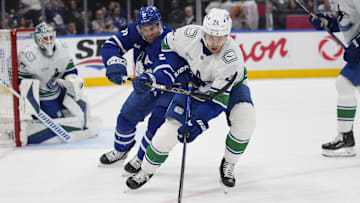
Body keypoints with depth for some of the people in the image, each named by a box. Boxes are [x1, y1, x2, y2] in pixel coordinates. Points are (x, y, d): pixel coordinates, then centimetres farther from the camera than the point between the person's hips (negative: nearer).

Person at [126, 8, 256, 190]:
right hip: (195, 84, 2)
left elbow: (219, 97, -39)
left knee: (245, 120, -28)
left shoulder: (232, 57, -38)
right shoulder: (189, 35, -29)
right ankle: (146, 171, 9)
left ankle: (228, 164, -5)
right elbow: (167, 44, -5)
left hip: (230, 86, -2)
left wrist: (197, 123, -45)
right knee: (172, 126, -10)